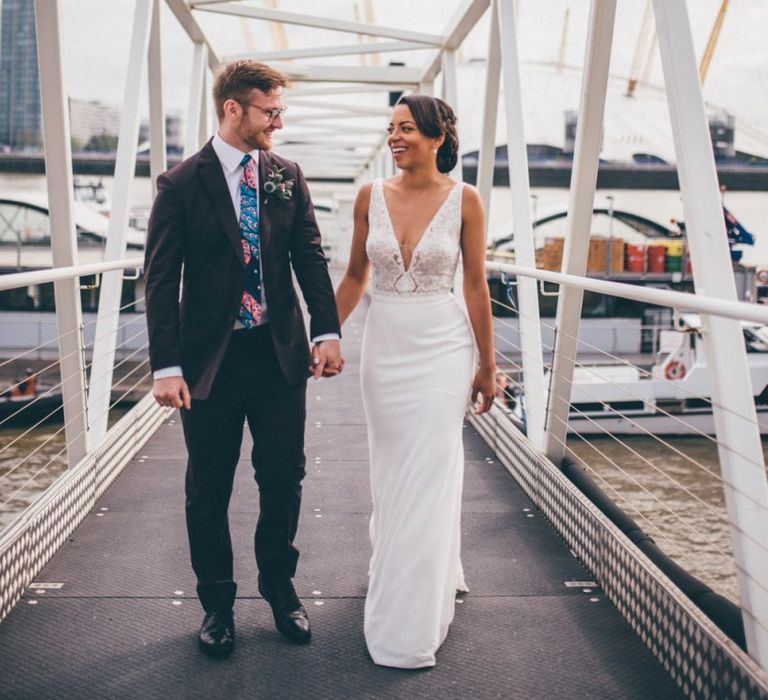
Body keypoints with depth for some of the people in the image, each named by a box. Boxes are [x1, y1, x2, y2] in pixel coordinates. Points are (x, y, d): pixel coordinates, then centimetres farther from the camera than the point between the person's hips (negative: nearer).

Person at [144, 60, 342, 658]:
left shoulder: (288, 176, 6)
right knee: (209, 490, 9)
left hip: (281, 354, 3)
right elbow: (161, 280, -8)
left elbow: (311, 258, 4)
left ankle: (280, 587, 31)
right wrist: (166, 366, -15)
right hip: (211, 359, -3)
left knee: (284, 479, 11)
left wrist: (328, 331, -9)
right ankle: (217, 602, 27)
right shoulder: (181, 184, -6)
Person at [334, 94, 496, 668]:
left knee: (428, 477, -2)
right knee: (390, 470, 13)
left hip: (441, 348, -3)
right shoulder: (371, 196, 2)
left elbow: (476, 286, -2)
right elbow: (355, 276, 10)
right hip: (384, 346, 4)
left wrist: (487, 366, 0)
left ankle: (412, 621, 10)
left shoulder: (463, 200, -6)